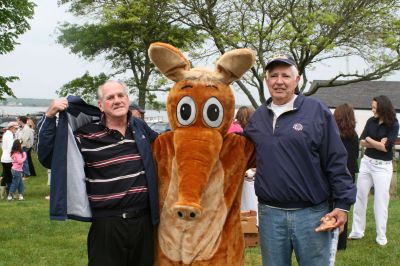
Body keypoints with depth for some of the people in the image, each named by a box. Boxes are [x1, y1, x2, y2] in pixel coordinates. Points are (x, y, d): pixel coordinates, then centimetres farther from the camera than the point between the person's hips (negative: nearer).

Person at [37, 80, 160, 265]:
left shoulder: (140, 127, 7)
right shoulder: (87, 135, -7)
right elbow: (48, 158, -9)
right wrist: (49, 118, -16)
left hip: (144, 221, 4)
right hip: (107, 224, -4)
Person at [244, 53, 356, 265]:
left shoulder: (317, 111, -5)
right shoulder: (258, 116, 9)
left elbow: (336, 162, -6)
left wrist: (342, 204, -8)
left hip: (311, 213, -3)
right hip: (269, 214, 4)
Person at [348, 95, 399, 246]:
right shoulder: (371, 121, 1)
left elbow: (386, 147, -17)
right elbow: (362, 142, -1)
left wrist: (369, 140, -8)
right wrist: (378, 143, -15)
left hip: (383, 167, -4)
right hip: (366, 162, 4)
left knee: (381, 201, 0)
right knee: (360, 197, 8)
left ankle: (381, 237, 10)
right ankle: (357, 232, 18)